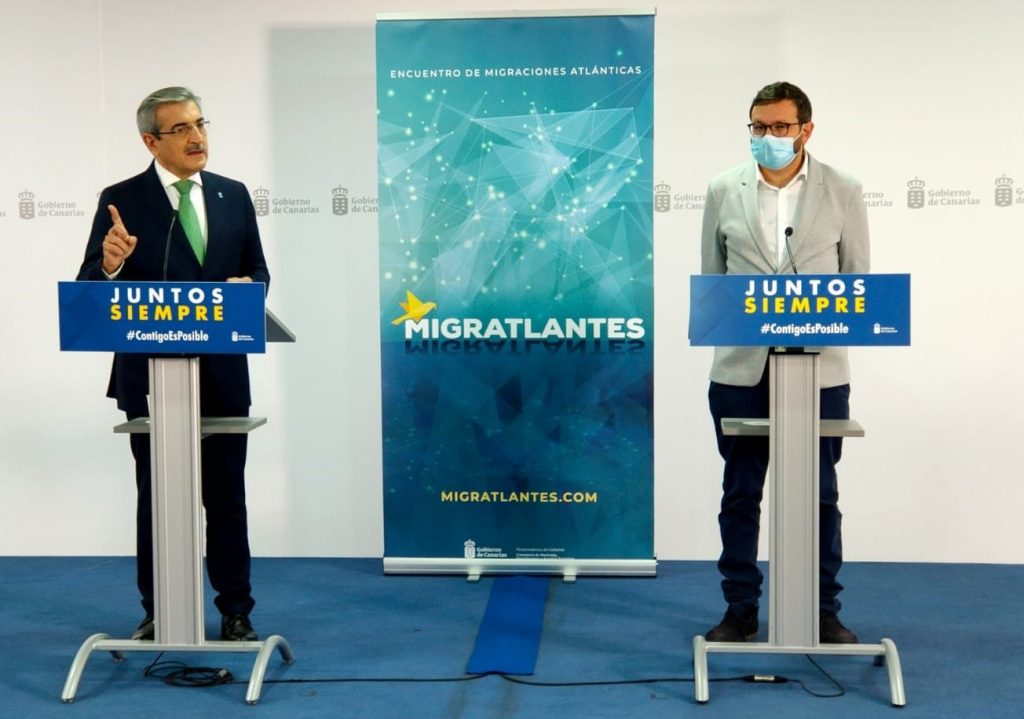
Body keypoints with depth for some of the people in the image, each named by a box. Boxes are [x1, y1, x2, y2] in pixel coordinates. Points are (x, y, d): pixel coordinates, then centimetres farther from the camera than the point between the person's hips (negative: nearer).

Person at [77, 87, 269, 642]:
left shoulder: (234, 195, 6)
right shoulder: (121, 200, -4)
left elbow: (258, 270, 12)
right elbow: (91, 289, -6)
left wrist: (247, 283, -11)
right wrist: (111, 264, -28)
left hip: (221, 372, 2)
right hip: (150, 374, -2)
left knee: (226, 495, 9)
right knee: (155, 496, 10)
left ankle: (235, 612, 21)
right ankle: (157, 612, 23)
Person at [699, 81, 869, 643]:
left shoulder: (842, 192, 3)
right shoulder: (724, 191, 5)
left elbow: (856, 277, 5)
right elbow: (709, 277, 9)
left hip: (819, 369, -1)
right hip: (741, 367, 1)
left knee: (819, 496, 9)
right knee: (740, 494, 8)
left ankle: (824, 612, 22)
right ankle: (740, 610, 21)